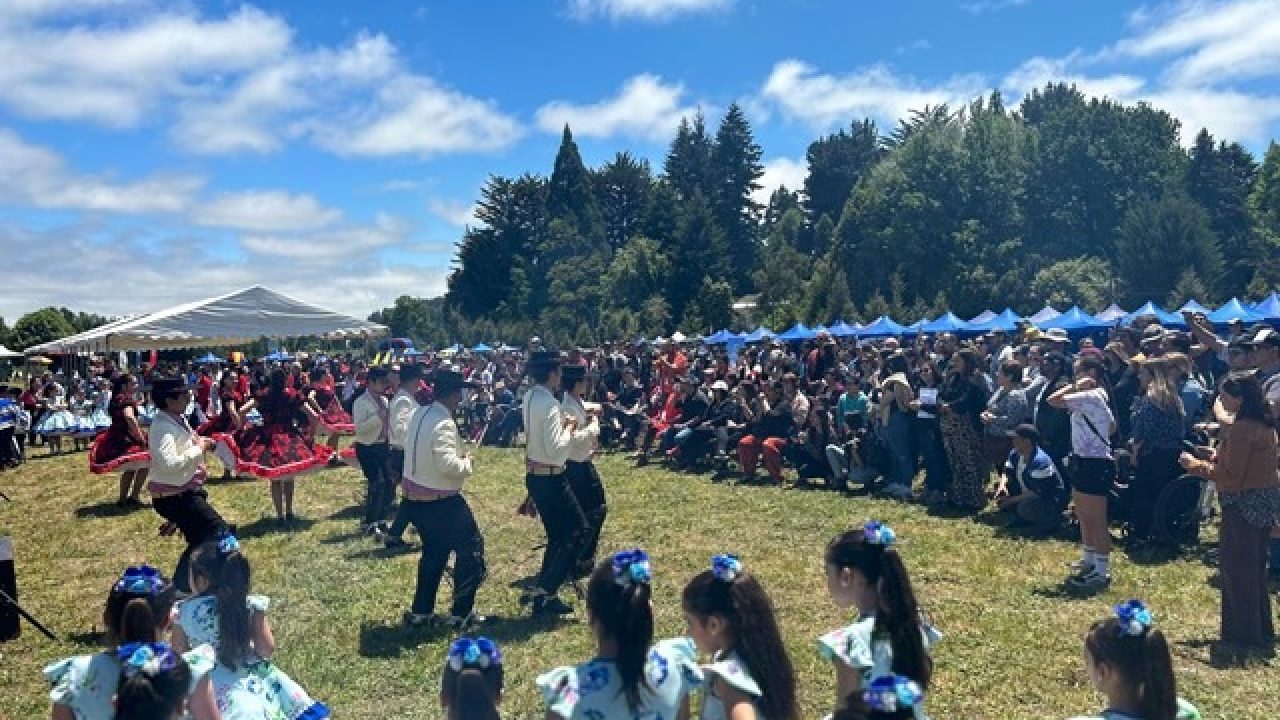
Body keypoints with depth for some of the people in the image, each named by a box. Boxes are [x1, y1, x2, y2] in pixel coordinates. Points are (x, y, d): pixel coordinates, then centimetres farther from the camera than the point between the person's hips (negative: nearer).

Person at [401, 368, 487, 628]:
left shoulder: (419, 414, 6)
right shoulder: (444, 424, -23)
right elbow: (447, 464, -31)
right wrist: (467, 462, -11)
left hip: (414, 498, 9)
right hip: (440, 502, -9)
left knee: (434, 552, 22)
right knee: (471, 547, 6)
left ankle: (421, 612, 28)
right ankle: (461, 613, 11)